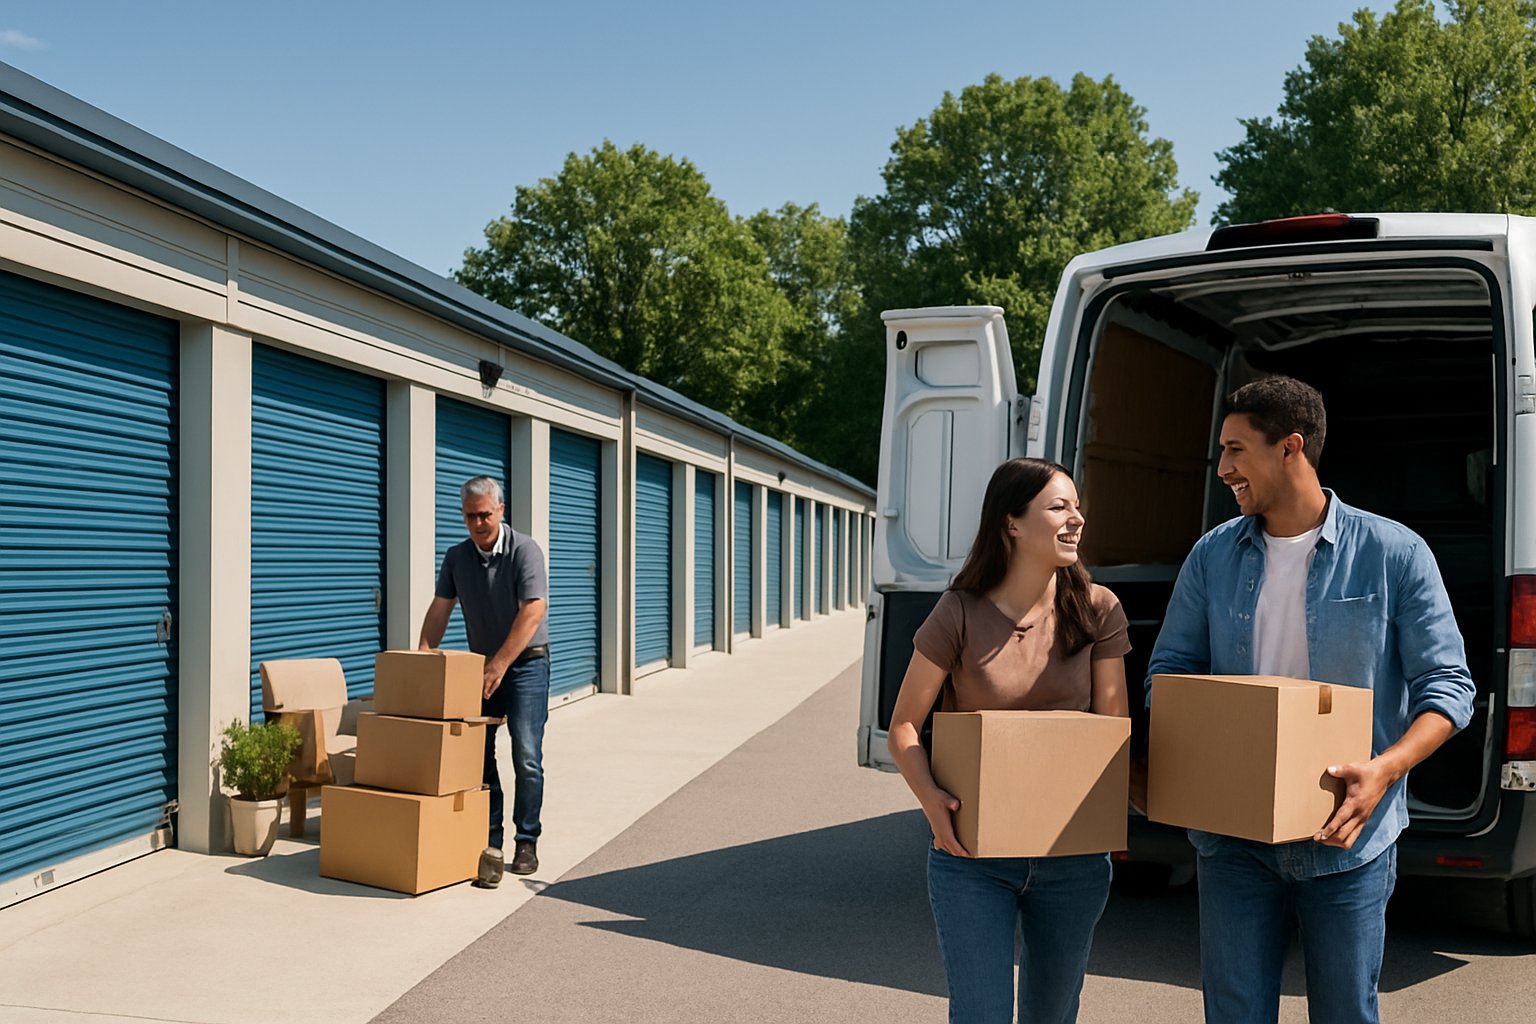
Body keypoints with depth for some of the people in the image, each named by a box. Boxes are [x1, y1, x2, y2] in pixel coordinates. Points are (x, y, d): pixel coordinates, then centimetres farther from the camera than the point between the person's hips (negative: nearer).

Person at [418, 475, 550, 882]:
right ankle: (489, 840, 11)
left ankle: (527, 842, 2)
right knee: (476, 753, 3)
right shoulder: (456, 557, 4)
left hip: (526, 662, -5)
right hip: (482, 664, 5)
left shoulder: (524, 550, -14)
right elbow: (440, 608, 4)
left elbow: (532, 612, -22)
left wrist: (500, 664, -25)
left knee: (527, 756, -9)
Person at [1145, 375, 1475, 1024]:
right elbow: (1168, 669, 9)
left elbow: (1447, 684, -5)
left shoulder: (1393, 553, -5)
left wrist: (1385, 768, -22)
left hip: (1348, 835, -2)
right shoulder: (1213, 555, 5)